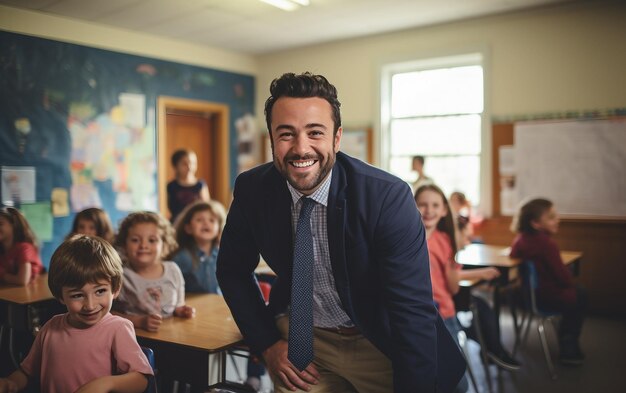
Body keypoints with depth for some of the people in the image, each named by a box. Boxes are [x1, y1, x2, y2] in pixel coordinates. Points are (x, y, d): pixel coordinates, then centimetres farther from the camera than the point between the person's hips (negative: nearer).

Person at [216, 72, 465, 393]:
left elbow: (414, 313, -24)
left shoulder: (388, 197, -26)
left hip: (381, 344, -2)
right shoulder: (251, 189, -14)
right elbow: (232, 270, 1)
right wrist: (267, 344, -8)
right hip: (300, 336, 3)